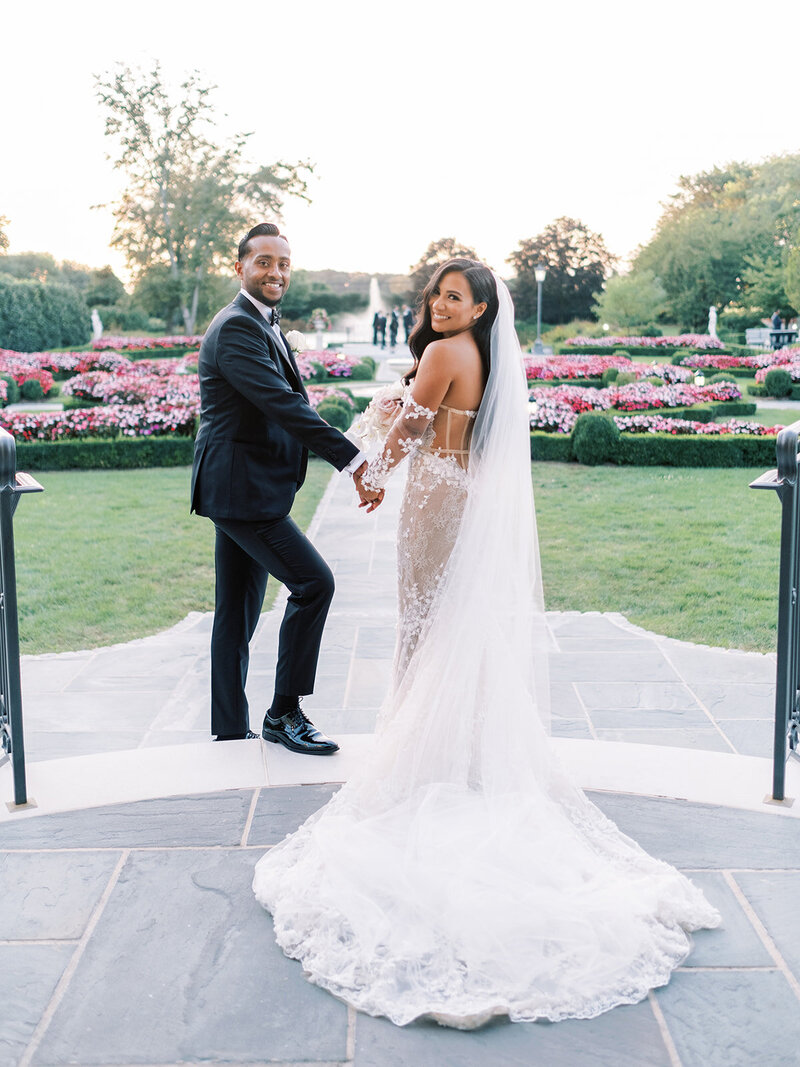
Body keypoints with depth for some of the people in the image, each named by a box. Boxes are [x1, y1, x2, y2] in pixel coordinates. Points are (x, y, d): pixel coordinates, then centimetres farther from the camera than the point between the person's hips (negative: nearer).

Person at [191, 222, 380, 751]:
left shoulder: (263, 326, 18)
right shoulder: (237, 327, -15)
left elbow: (288, 405, 20)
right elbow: (283, 405, -26)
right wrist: (353, 459, -28)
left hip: (240, 489, 11)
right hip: (242, 489, -11)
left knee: (238, 613, 13)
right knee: (313, 581, -12)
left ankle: (231, 730, 21)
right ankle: (284, 712, -2)